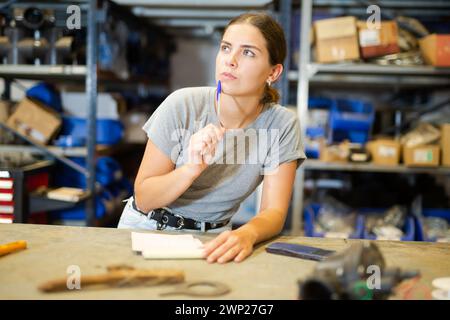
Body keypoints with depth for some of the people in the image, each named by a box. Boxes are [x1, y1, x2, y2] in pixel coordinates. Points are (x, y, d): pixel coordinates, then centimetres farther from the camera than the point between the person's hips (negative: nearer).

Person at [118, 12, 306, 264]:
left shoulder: (283, 125, -13)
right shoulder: (182, 105, -16)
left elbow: (274, 211, -16)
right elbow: (143, 200, -13)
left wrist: (247, 234, -37)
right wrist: (192, 169, -31)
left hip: (211, 240, 1)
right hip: (148, 229, 0)